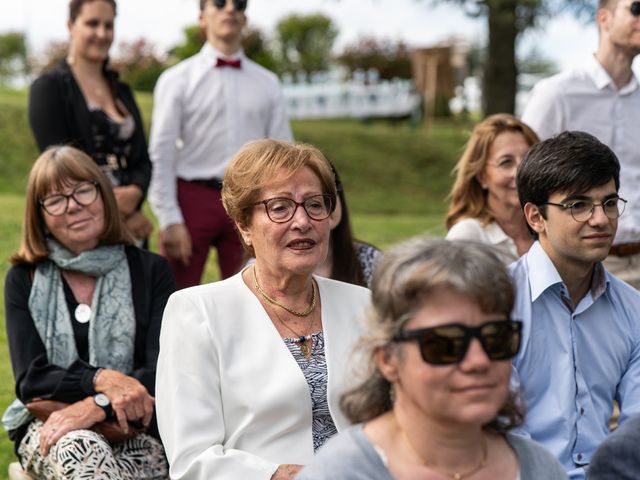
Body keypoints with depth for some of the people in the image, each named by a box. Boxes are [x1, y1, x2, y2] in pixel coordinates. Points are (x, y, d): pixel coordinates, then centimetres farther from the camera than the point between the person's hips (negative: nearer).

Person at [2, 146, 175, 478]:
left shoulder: (150, 271, 5)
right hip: (46, 430, 1)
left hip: (135, 430, -1)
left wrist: (97, 407, -22)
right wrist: (101, 380, -20)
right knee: (82, 450, -36)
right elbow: (29, 379, -2)